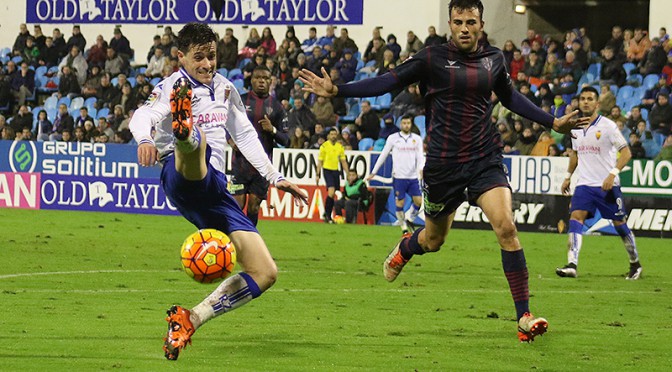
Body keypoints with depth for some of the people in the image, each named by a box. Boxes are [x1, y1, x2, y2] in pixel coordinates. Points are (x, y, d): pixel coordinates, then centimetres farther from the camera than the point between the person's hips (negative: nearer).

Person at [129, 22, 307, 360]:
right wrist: (144, 139, -42)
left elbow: (245, 135, 33)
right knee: (194, 142, -43)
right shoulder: (172, 88, 1)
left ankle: (188, 320, -1)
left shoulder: (224, 88, 22)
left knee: (265, 273, -4)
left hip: (214, 189, 7)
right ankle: (182, 126, -81)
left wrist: (275, 178, 26)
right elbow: (142, 116, -18)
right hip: (182, 177, -7)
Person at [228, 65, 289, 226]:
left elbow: (285, 141, 8)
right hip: (241, 160, -1)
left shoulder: (276, 106, 8)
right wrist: (230, 139, -9)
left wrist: (273, 130, -13)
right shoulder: (240, 100, 5)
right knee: (238, 203, -8)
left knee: (254, 206, 1)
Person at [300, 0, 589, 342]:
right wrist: (337, 91, -10)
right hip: (443, 163, -2)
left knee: (506, 227, -17)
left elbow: (509, 97, 24)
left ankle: (524, 317, -14)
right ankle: (404, 249, 54)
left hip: (485, 159, 2)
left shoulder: (493, 58, 5)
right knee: (434, 239, 14)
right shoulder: (433, 58, -6)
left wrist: (553, 123, 26)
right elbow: (389, 82, -1)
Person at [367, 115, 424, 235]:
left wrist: (421, 169, -16)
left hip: (413, 177, 2)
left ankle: (410, 219, 20)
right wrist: (373, 172, 8)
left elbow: (420, 156, 4)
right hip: (399, 176, -2)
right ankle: (404, 228, 9)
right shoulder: (393, 138, 2)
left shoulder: (417, 139, 8)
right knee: (399, 203, -3)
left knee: (418, 201, -5)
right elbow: (383, 155, 7)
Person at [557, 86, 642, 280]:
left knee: (619, 223, 3)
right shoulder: (576, 128, 8)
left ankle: (635, 264, 23)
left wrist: (613, 174, -22)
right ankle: (571, 265, -24)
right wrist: (568, 176, 23)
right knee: (575, 217, -15)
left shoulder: (607, 126, -9)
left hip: (607, 186, -4)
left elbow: (626, 152, -11)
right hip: (584, 184, 4)